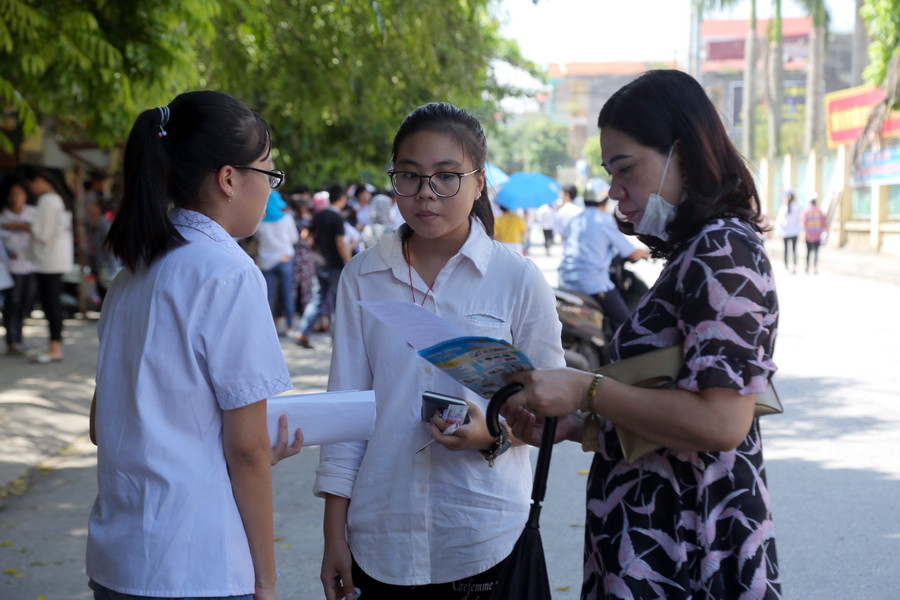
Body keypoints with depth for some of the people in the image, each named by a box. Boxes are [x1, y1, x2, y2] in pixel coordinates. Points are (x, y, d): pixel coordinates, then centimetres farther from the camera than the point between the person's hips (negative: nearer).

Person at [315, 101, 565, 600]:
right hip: (382, 537, 2)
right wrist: (334, 534, 3)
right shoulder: (363, 277, 2)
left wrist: (492, 434, -18)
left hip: (484, 540, -1)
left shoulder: (518, 279, -3)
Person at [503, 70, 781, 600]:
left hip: (688, 549, -9)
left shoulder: (723, 250, -15)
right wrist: (573, 426, 8)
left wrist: (587, 391, -19)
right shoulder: (695, 252, 16)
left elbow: (720, 422, -25)